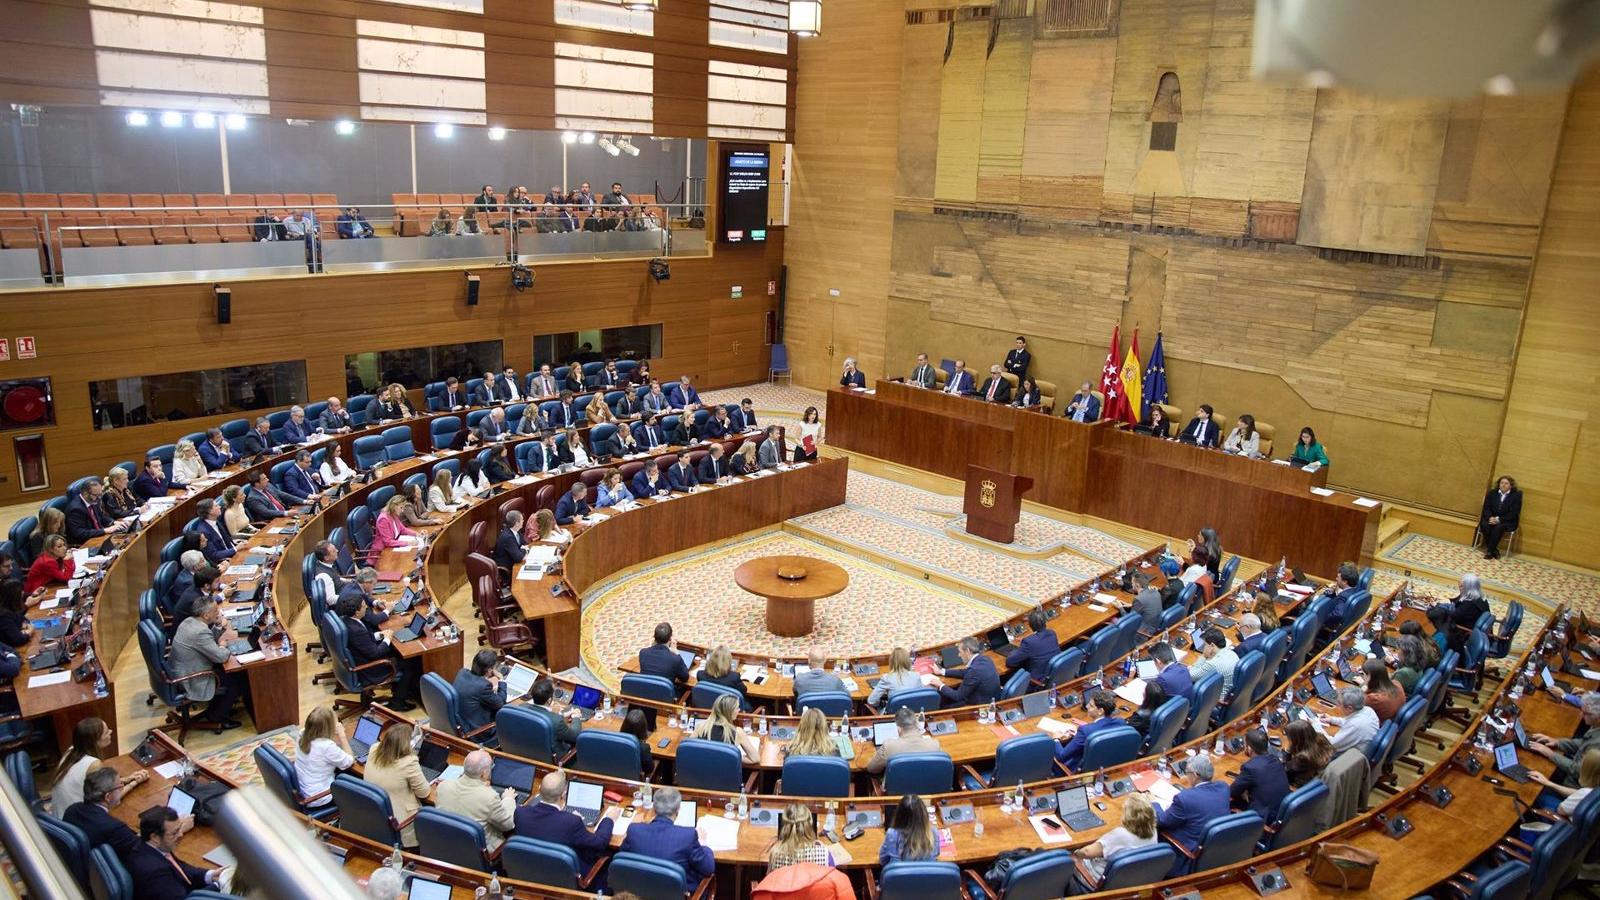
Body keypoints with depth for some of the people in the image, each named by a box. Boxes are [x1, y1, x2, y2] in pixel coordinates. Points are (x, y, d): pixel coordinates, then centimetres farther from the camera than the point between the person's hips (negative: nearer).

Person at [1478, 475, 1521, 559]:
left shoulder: (1516, 495, -3)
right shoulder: (1492, 493, 7)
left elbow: (1514, 513, -9)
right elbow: (1486, 507, 4)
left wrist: (1499, 519, -20)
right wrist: (1490, 517, -18)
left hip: (1507, 522, -3)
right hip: (1491, 518, 3)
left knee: (1498, 527, -36)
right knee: (1484, 525, -30)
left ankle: (1489, 551, -28)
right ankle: (1494, 550, -19)